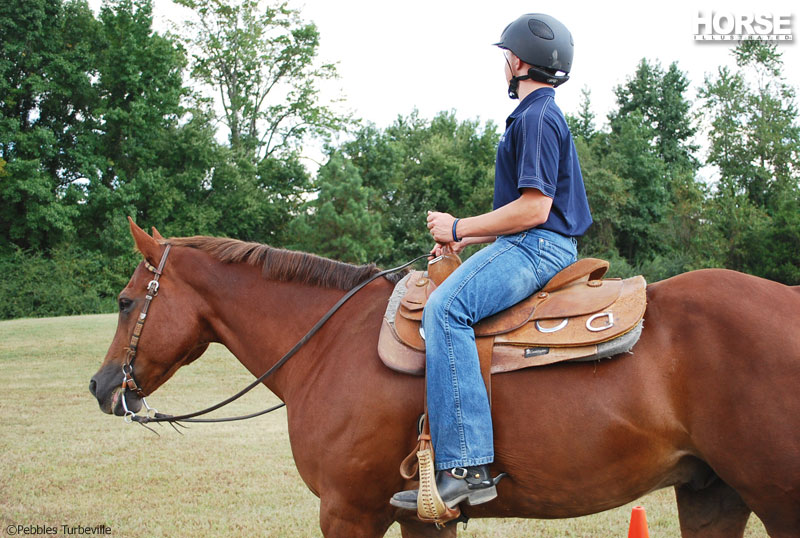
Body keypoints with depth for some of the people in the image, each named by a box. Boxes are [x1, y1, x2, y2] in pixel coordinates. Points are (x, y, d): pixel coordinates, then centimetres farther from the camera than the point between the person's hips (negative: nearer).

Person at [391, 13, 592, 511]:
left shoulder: (537, 118, -11)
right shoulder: (539, 116, 23)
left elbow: (534, 208, -20)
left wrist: (460, 227, -11)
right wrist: (465, 240, 20)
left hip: (539, 247, -12)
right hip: (530, 246, 12)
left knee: (445, 306, -30)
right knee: (443, 301, 21)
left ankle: (466, 466, -37)